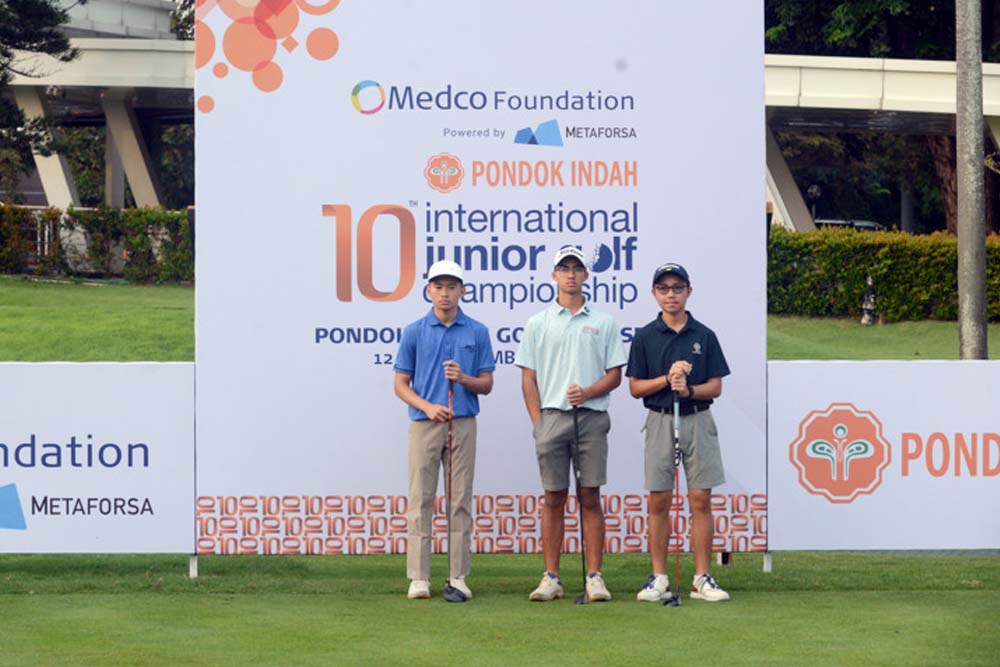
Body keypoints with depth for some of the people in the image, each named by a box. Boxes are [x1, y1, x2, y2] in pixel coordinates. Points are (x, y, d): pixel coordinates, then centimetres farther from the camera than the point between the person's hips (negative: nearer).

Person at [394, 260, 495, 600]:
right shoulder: (414, 332, 4)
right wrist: (427, 406, -12)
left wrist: (463, 379, -14)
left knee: (461, 501, 2)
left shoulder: (477, 332, 5)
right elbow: (401, 384, 4)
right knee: (421, 500, -2)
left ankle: (459, 577, 6)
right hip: (423, 424, -1)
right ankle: (418, 578, 1)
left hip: (463, 424, 1)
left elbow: (486, 384, 7)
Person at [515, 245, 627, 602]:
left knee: (590, 498, -1)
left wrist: (588, 392, -12)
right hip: (552, 417, 1)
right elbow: (528, 377, 8)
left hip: (591, 416, 0)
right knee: (554, 499, 2)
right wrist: (538, 422, -1)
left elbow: (615, 375, 6)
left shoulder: (603, 323, 9)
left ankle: (594, 576, 0)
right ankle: (551, 577, 5)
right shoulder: (538, 324, 10)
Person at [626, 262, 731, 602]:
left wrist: (689, 389, -15)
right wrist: (668, 378, -12)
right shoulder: (645, 337, 4)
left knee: (701, 501, -2)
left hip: (698, 420, 0)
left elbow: (715, 387, 4)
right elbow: (635, 387, 3)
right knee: (658, 502, 0)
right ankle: (659, 578, 6)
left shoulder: (704, 336, 5)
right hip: (660, 421, 0)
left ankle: (702, 578, 1)